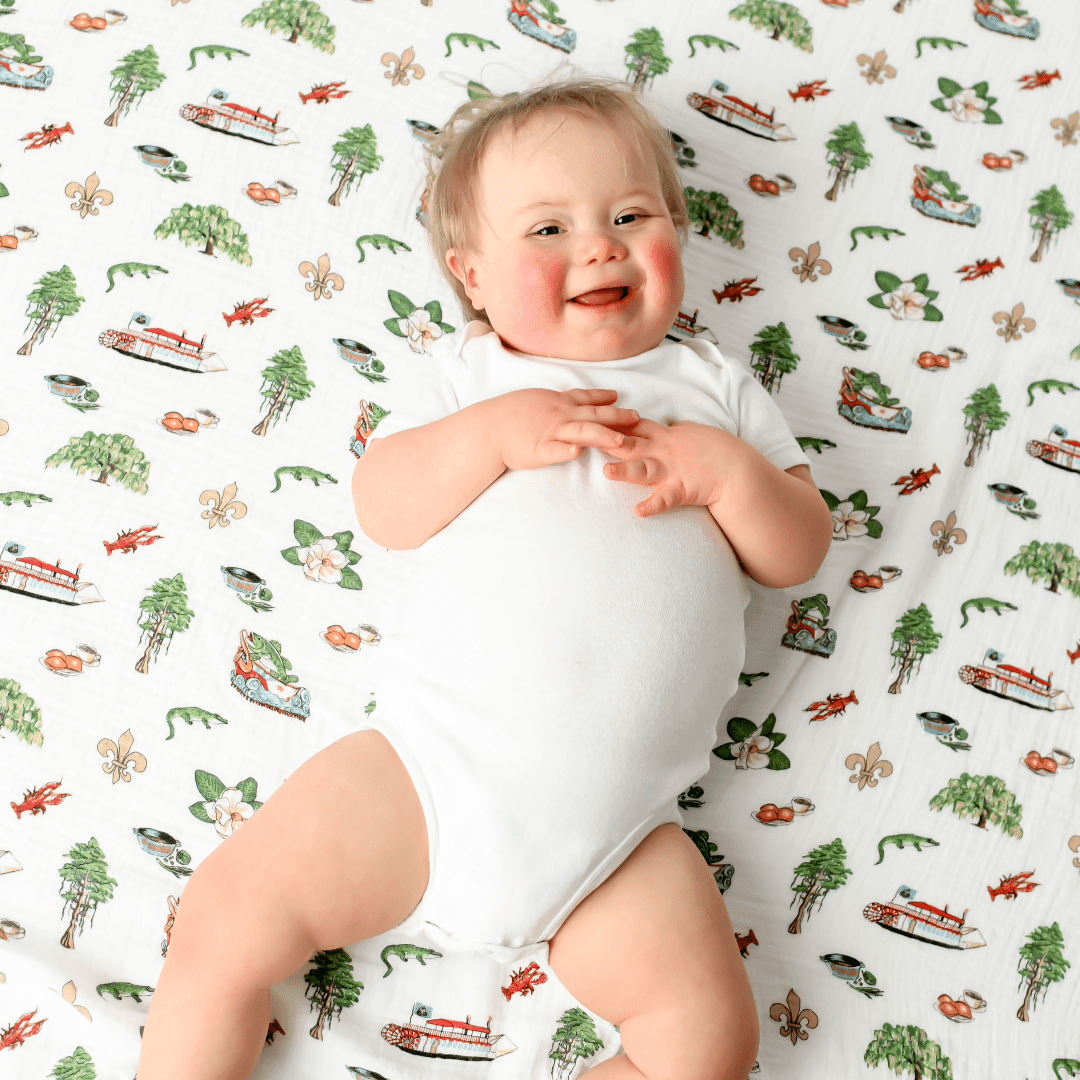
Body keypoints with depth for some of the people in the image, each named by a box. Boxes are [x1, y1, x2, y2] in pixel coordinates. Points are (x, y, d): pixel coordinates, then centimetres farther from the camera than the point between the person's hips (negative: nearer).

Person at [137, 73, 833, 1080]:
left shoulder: (713, 389, 16)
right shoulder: (464, 374, 14)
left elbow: (801, 551, 11)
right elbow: (380, 507, 1)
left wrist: (724, 470, -7)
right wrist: (492, 432, -12)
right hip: (428, 765, 0)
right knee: (228, 914, -6)